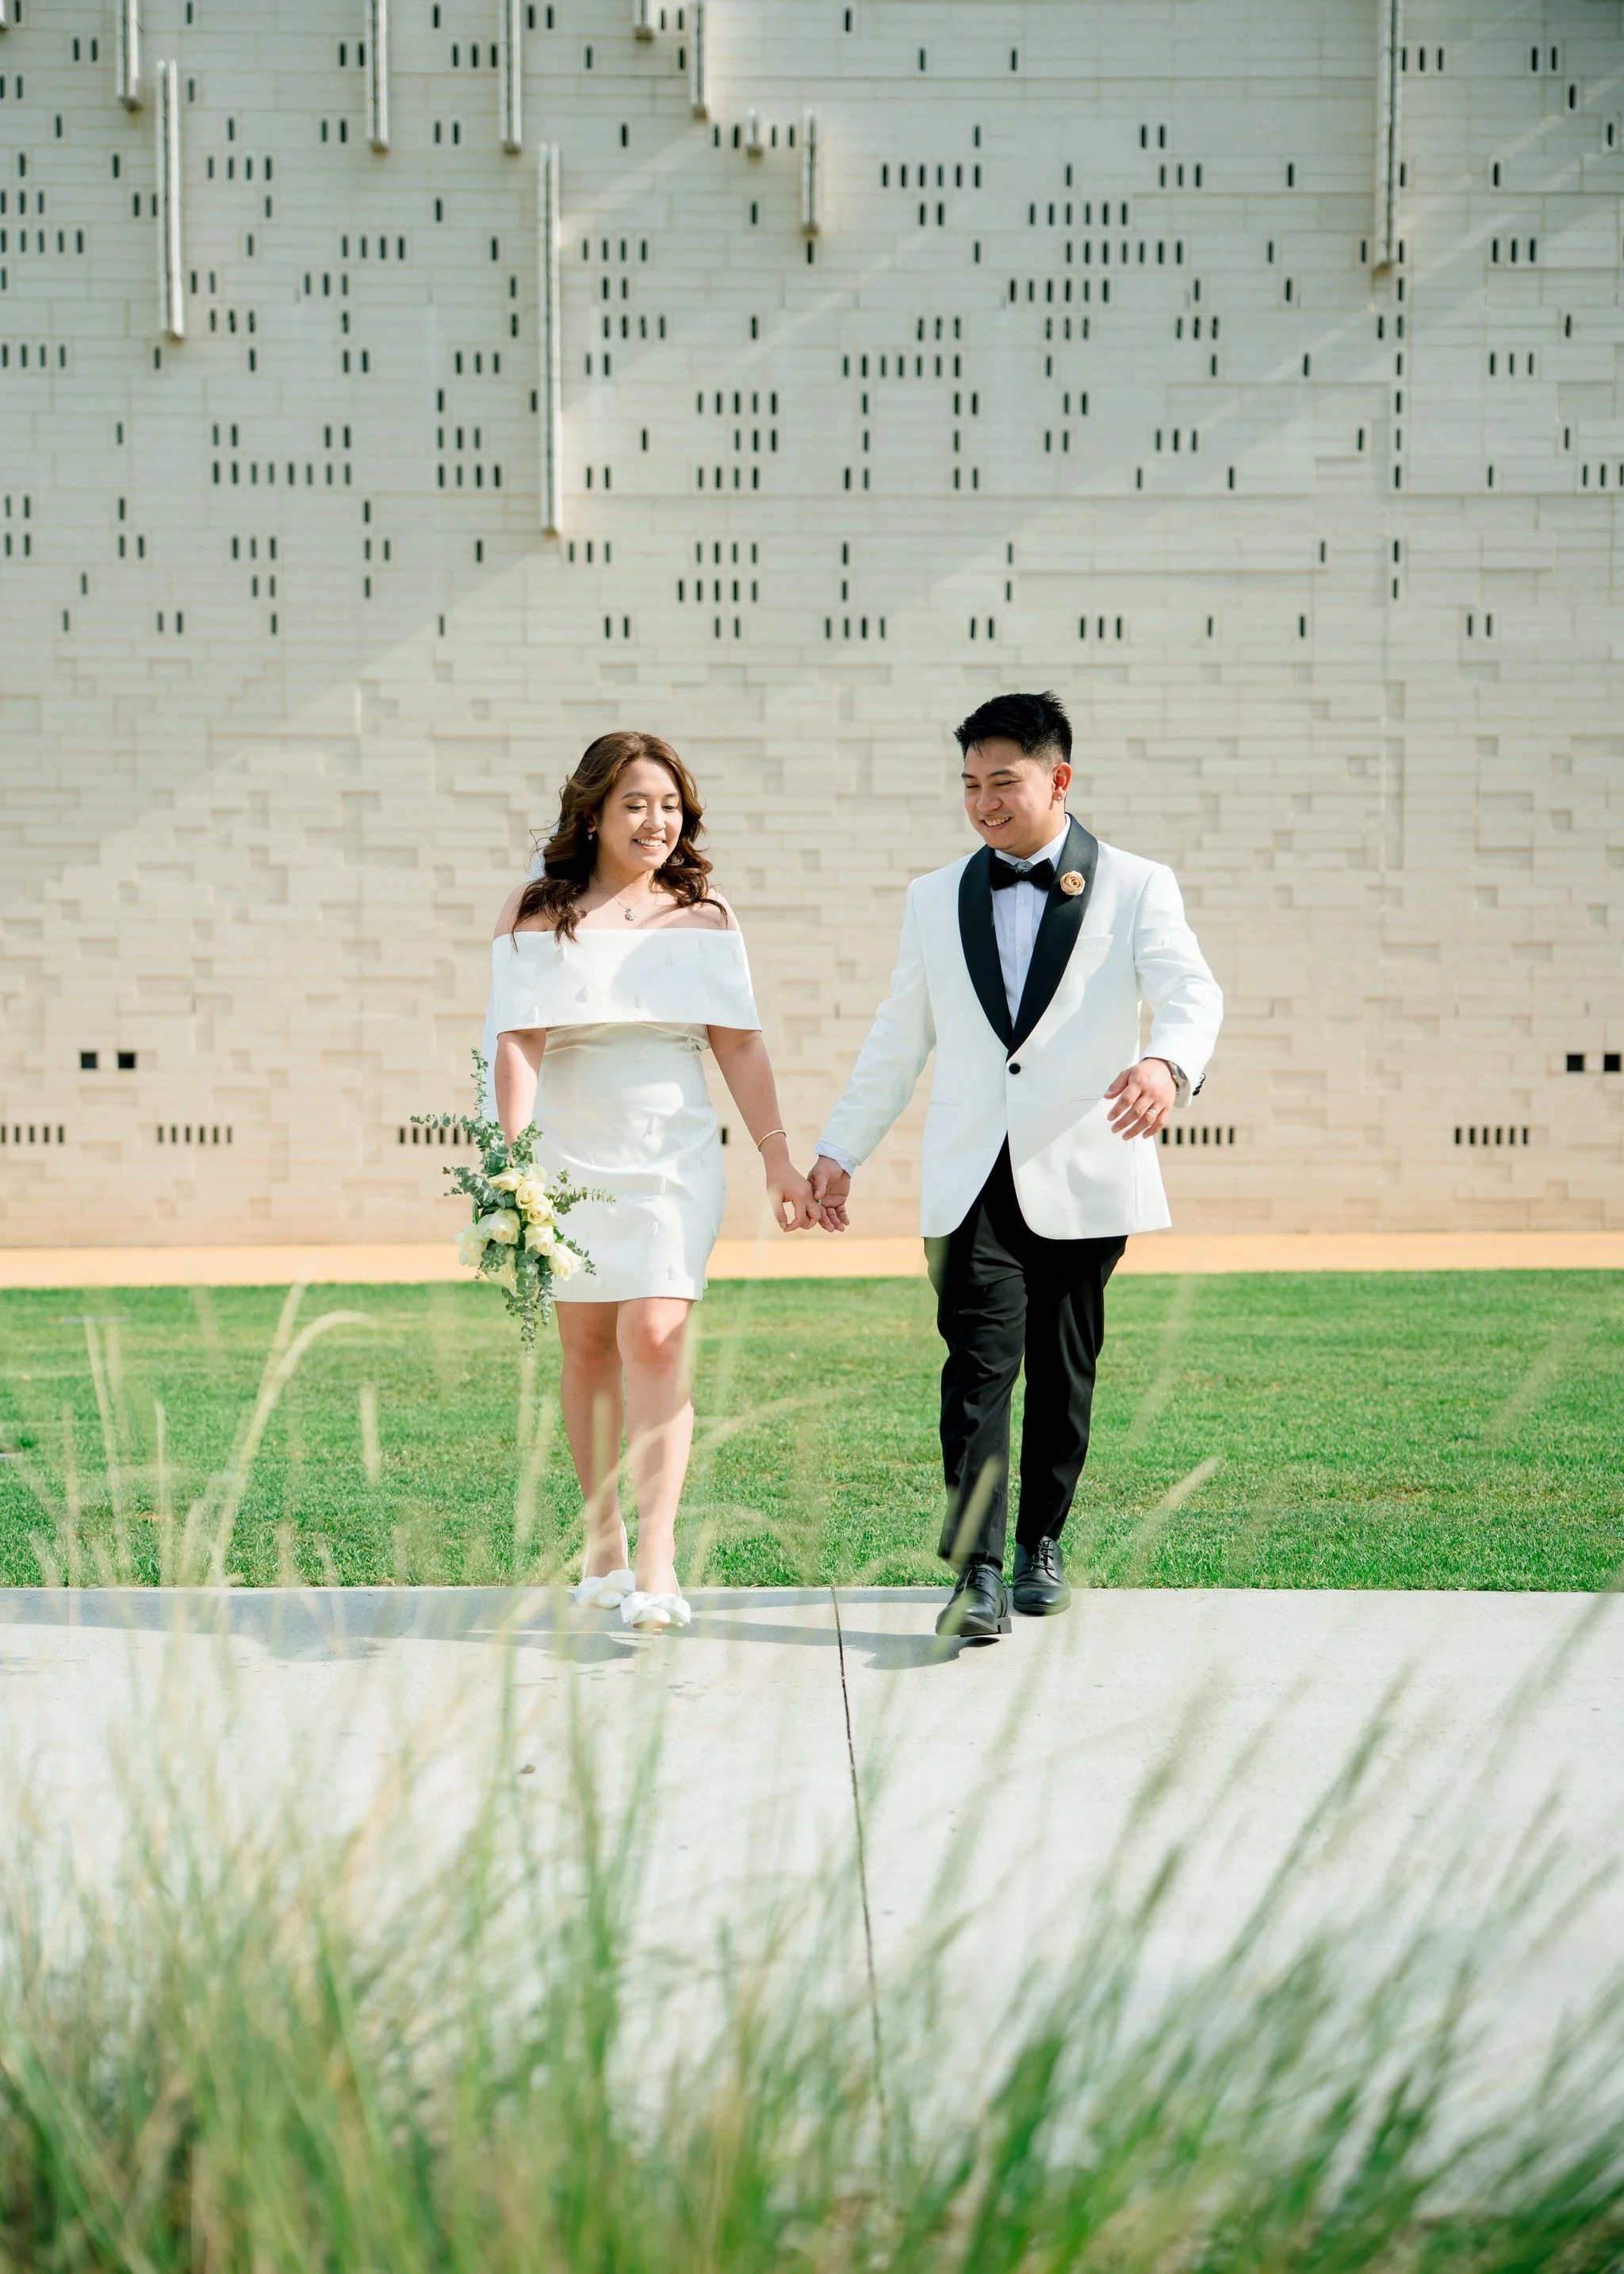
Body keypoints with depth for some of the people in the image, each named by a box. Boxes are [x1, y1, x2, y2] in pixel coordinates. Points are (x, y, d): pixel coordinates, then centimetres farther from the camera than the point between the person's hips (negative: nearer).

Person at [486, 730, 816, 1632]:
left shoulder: (703, 914, 6)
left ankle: (657, 1566, -13)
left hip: (674, 1158, 0)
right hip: (570, 1156, 0)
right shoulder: (536, 914, 0)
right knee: (587, 1345, 6)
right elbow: (519, 1041, -8)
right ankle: (603, 1544, 19)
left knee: (654, 1338, -12)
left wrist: (779, 1159, 3)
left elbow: (739, 1043, 6)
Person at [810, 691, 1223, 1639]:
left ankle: (1044, 1542, 27)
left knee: (1064, 1372, 9)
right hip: (971, 1178, 1)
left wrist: (1166, 1063, -37)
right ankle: (978, 1573, -16)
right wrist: (839, 1148, 15)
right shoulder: (938, 898, 12)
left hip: (1083, 1179, -1)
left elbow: (1190, 992, -14)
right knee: (979, 1364, -11)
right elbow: (898, 1039, 18)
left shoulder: (1137, 887, 2)